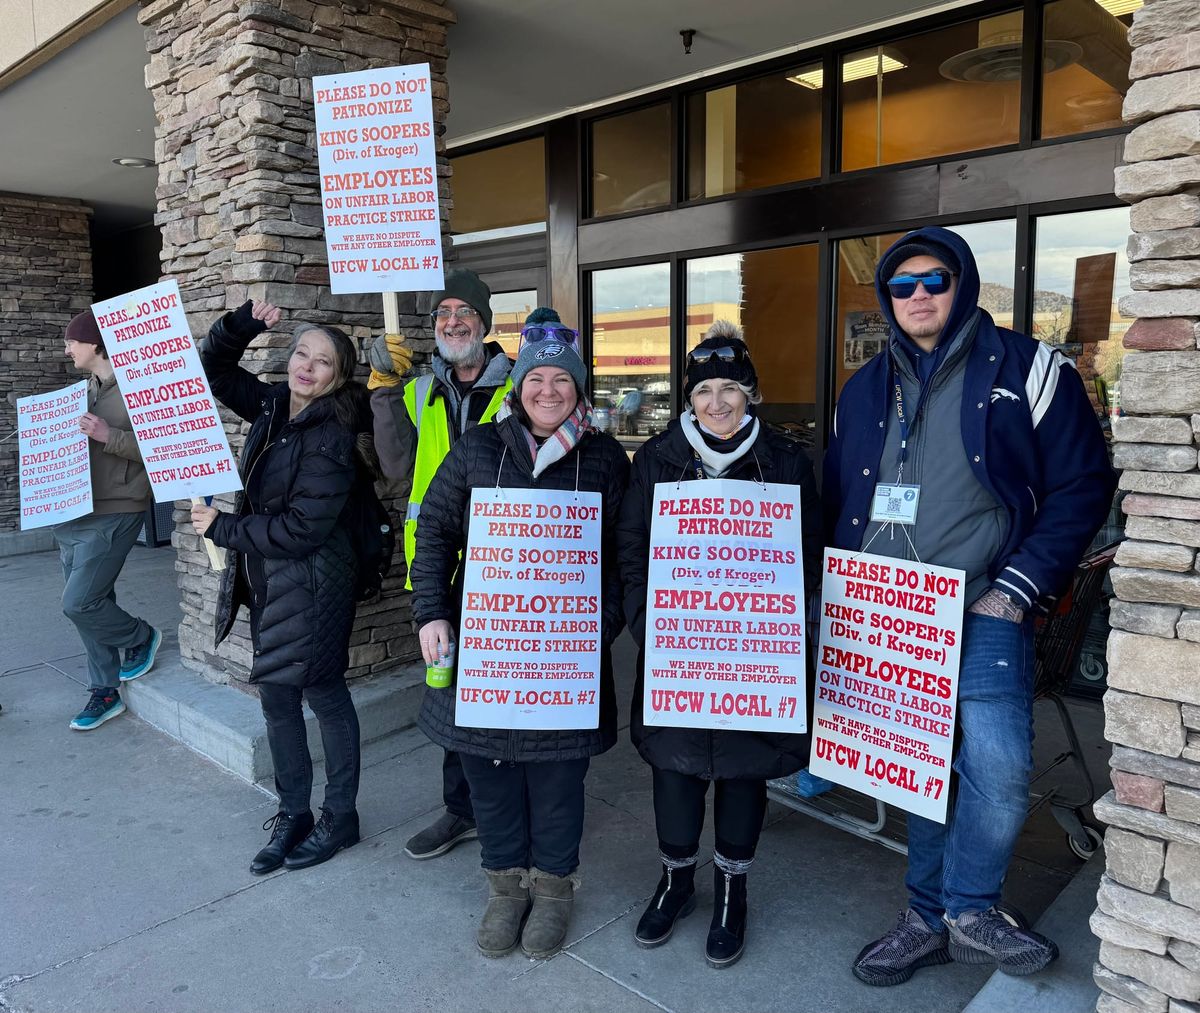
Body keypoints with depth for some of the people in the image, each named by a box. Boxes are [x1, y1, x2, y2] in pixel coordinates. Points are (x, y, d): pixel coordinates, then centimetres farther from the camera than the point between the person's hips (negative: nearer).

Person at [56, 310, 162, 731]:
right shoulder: (84, 389, 14)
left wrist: (108, 436, -25)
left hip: (113, 515, -8)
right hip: (72, 514, 8)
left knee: (78, 604, -9)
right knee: (93, 605, 11)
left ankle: (140, 637, 20)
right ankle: (105, 693, 22)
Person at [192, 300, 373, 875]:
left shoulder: (332, 436, -18)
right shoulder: (273, 406, 4)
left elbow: (301, 529, -22)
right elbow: (215, 369, 17)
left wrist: (222, 529, -12)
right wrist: (245, 323, -1)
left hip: (312, 587, -8)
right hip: (268, 584, 8)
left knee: (325, 697, 6)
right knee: (276, 699, 15)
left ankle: (339, 819, 25)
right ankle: (293, 815, 31)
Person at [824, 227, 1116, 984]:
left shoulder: (1027, 369, -1)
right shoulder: (866, 390, 12)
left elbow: (1083, 486, -3)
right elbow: (838, 504, 16)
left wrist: (1018, 588, -10)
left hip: (982, 613, -3)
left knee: (998, 769, -12)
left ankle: (966, 913, 15)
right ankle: (933, 919, 30)